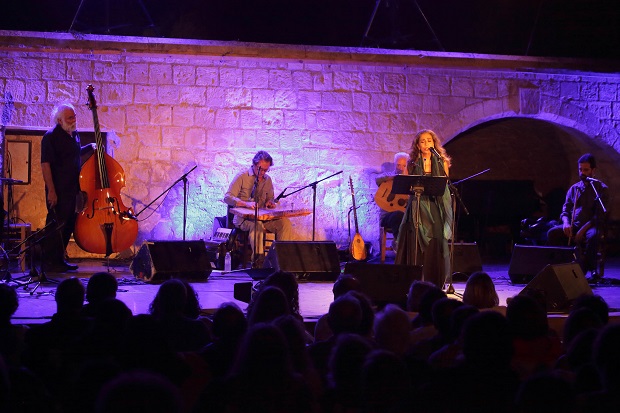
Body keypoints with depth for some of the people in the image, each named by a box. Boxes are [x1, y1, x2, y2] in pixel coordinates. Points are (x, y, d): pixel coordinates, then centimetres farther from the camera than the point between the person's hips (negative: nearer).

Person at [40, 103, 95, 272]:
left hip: (73, 188, 8)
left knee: (68, 225, 13)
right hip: (58, 190, -8)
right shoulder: (51, 137, -13)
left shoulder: (74, 134, 11)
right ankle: (49, 262, 4)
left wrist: (90, 147, 18)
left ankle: (59, 259, 24)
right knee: (56, 226, -4)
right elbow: (45, 164, -17)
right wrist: (51, 191, -21)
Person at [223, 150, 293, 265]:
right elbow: (227, 198, -10)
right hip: (243, 218, -5)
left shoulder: (267, 180, 14)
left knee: (285, 222, -21)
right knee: (256, 224, -40)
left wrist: (270, 203, -2)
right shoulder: (242, 177, -2)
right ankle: (258, 257, -43)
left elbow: (270, 198, 26)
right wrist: (246, 204, -27)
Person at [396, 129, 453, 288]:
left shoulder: (441, 162, 8)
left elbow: (446, 185, 6)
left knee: (435, 247, -3)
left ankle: (434, 285, 3)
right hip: (418, 208, 0)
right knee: (415, 248, -4)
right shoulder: (413, 164, 8)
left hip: (436, 208, 0)